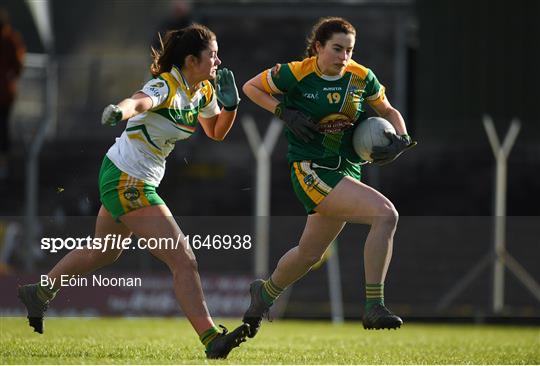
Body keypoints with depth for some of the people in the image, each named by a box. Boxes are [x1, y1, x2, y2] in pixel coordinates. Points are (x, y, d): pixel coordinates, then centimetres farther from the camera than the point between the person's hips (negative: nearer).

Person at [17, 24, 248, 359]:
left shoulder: (204, 92, 2)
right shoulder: (166, 87, -24)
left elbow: (216, 132, 19)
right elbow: (139, 101, -47)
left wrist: (230, 105, -1)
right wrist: (120, 110, -70)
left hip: (128, 181, 10)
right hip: (126, 182, -10)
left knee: (103, 253, 28)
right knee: (184, 260, -15)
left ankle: (38, 294, 46)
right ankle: (211, 339, -15)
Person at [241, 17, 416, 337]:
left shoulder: (362, 77, 1)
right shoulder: (295, 75, -10)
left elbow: (388, 112, 15)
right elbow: (251, 87, 4)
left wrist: (401, 140, -4)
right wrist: (285, 112, -9)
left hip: (346, 172, 6)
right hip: (311, 170, -6)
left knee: (309, 254, 20)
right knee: (386, 214, -24)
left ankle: (266, 293, 51)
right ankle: (374, 308, -22)